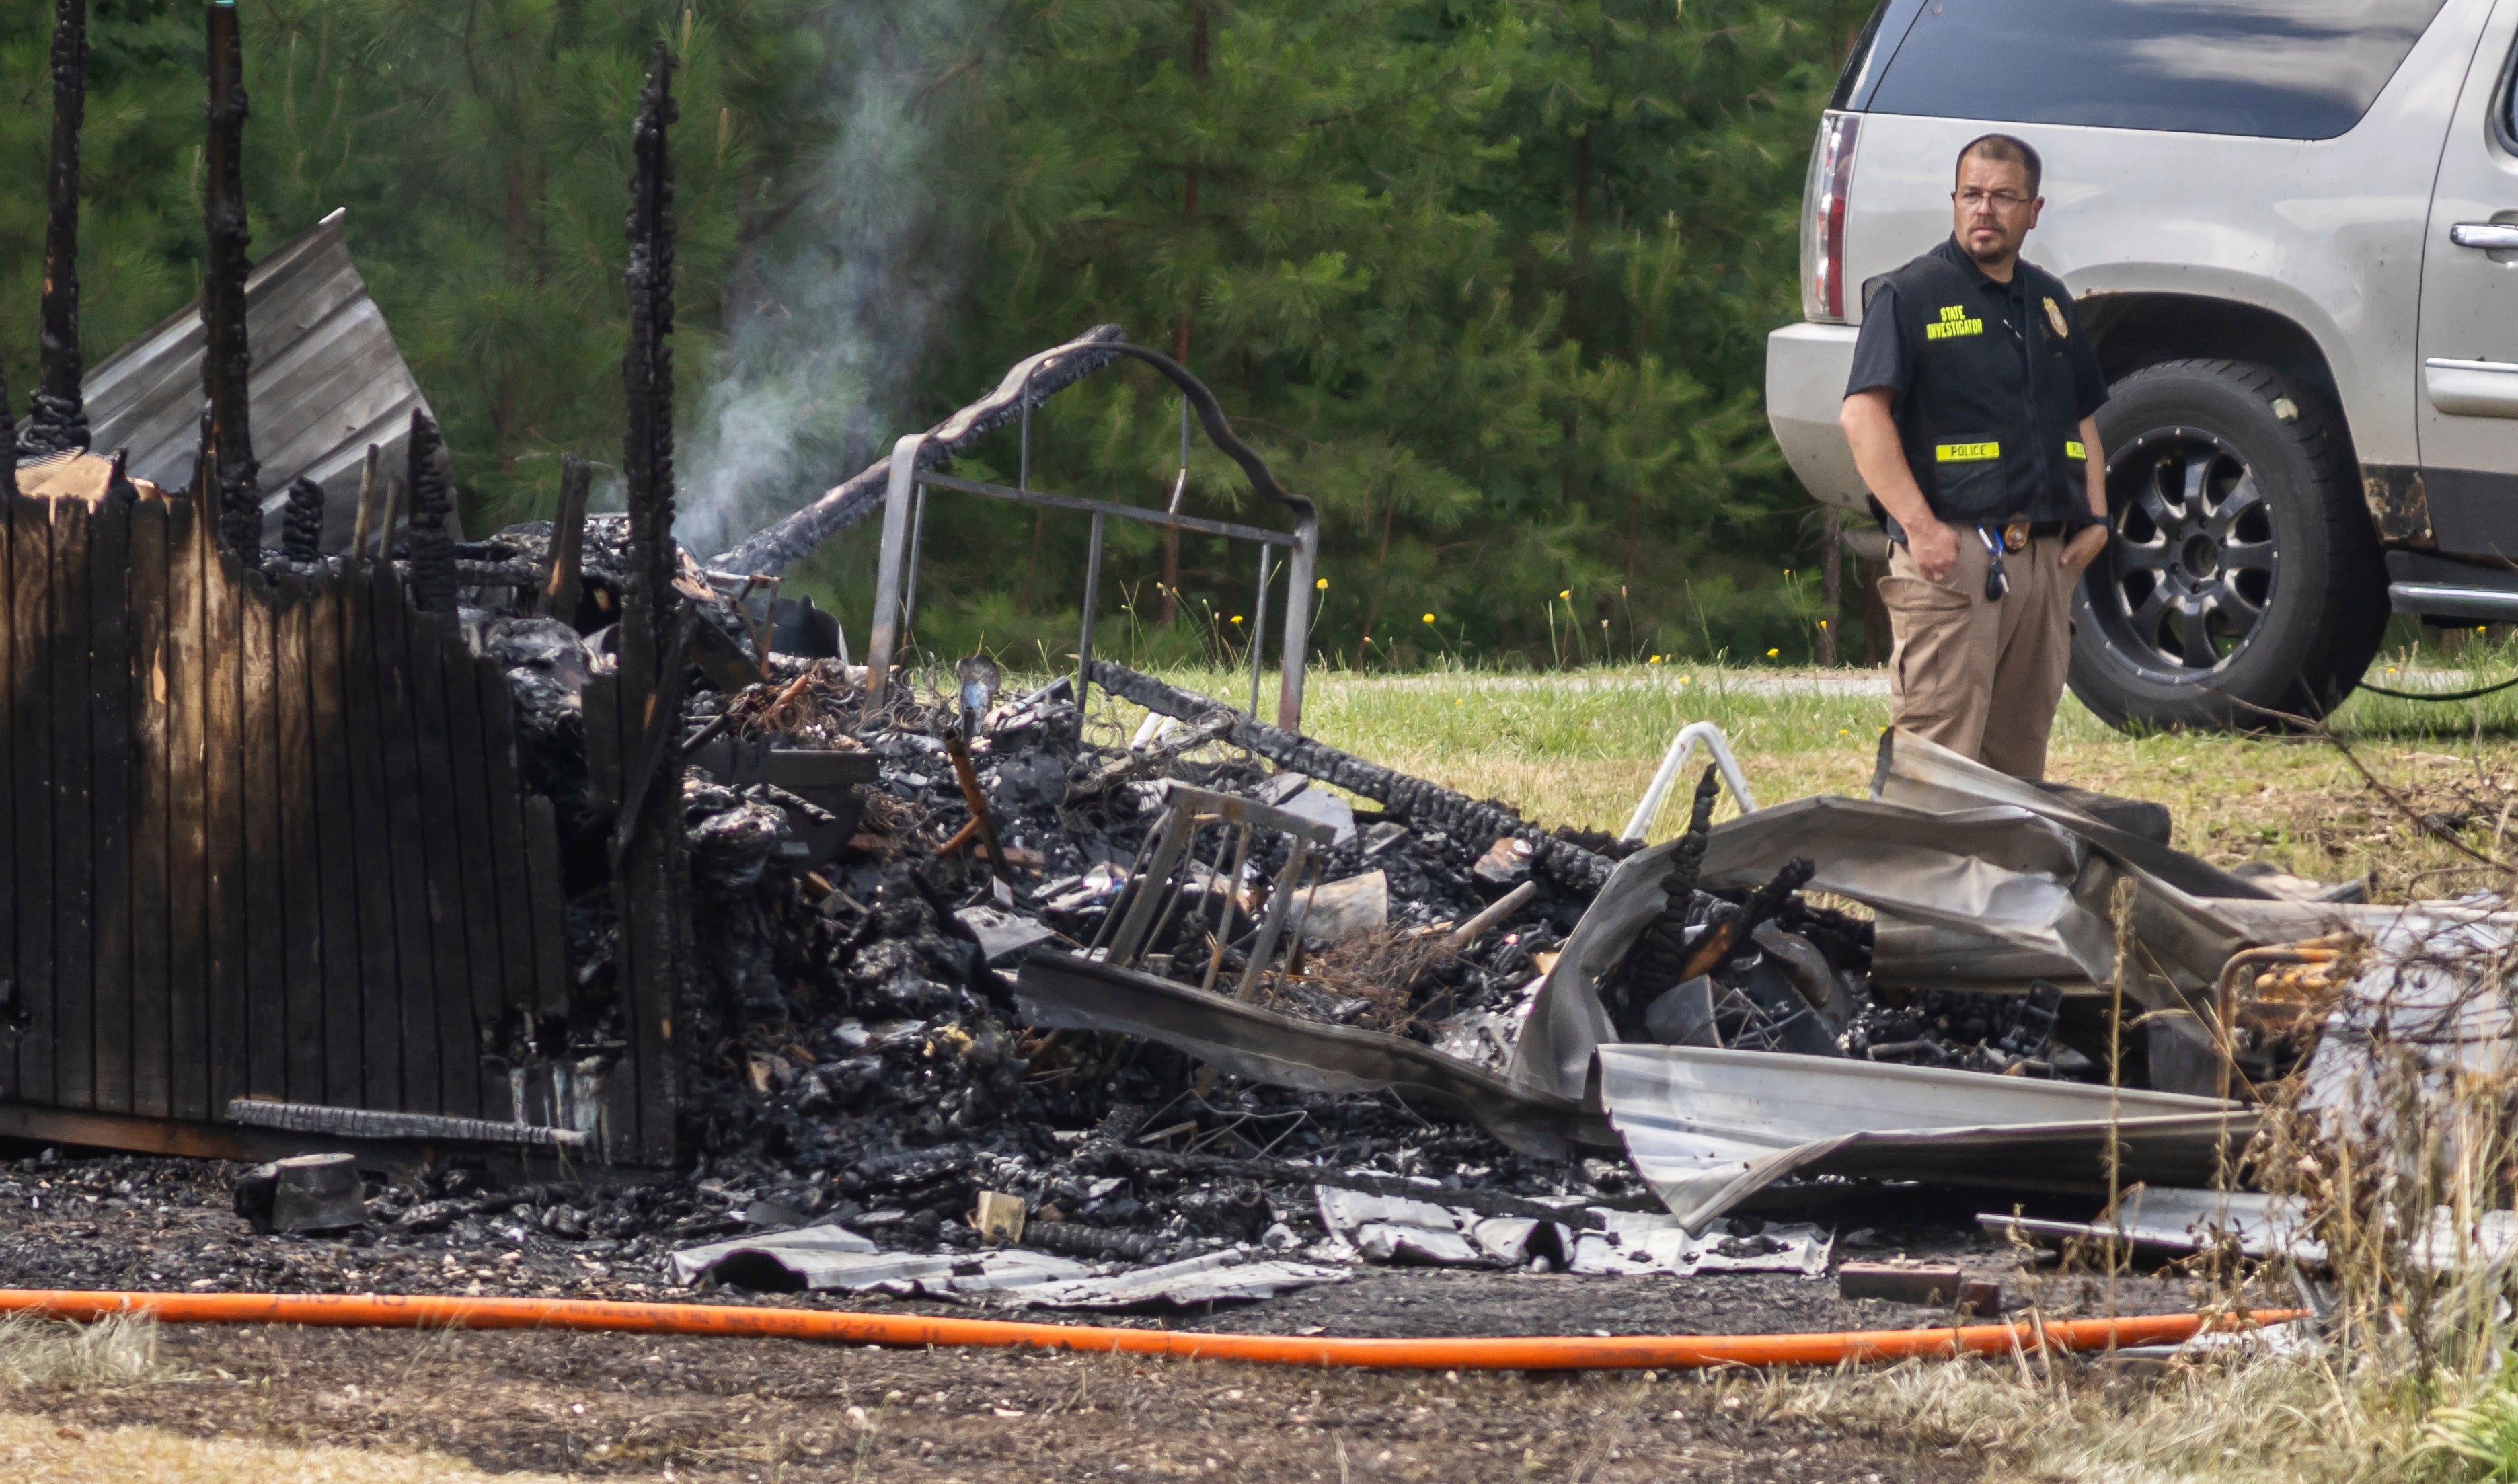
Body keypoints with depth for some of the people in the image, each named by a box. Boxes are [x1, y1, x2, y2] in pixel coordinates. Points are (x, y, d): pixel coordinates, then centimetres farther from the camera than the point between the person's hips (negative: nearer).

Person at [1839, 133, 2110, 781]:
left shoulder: (2050, 302, 19)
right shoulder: (1910, 295, -1)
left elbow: (2082, 419, 28)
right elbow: (1863, 416, -10)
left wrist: (2094, 517, 12)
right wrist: (1919, 525, -19)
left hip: (2047, 558, 7)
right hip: (1951, 553, -7)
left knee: (2020, 749, 9)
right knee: (1940, 752, -13)